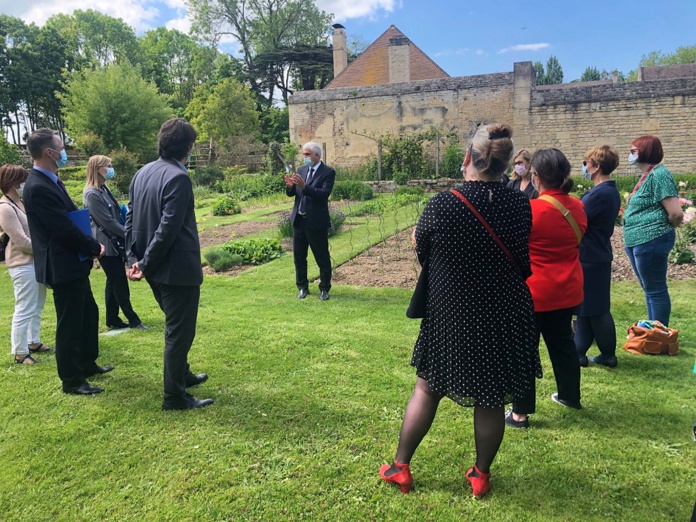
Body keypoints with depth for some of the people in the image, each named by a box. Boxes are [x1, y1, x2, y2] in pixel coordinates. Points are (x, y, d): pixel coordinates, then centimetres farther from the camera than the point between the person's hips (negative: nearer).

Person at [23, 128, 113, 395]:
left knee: (88, 313, 21)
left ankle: (87, 363, 37)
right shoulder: (38, 187, -22)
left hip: (73, 263, 10)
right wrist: (95, 247, -10)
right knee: (69, 323, 2)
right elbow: (65, 229, -23)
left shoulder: (50, 181, 10)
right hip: (62, 266, -10)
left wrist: (90, 246, 2)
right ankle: (72, 380, 16)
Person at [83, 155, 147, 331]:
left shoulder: (103, 190, 13)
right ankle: (133, 319, 8)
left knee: (114, 283, 12)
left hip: (115, 243, 9)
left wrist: (125, 234, 6)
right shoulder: (92, 194, -16)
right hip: (107, 245, -9)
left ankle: (113, 320, 20)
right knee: (120, 284, -1)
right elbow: (107, 221, -18)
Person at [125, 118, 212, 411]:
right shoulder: (178, 177, -19)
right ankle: (175, 397, 15)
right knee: (180, 331, 4)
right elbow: (168, 229, -23)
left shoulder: (142, 173, 7)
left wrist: (134, 258, 3)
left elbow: (130, 218, 7)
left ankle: (181, 375, 41)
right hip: (178, 268, -9)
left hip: (156, 269, 9)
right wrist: (146, 264, -14)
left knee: (175, 326, 25)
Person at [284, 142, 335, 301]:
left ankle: (324, 289, 17)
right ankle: (303, 287, 24)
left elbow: (324, 193, -20)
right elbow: (291, 194, 8)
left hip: (316, 222, -6)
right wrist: (290, 186, -15)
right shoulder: (301, 170, 10)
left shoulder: (328, 172, -7)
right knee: (299, 256, 11)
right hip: (299, 220, 6)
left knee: (322, 258, 4)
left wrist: (304, 186, -30)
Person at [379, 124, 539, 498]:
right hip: (505, 318, 2)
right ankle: (481, 474, 30)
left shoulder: (440, 205, -18)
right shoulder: (520, 205, -9)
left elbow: (422, 252, -1)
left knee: (427, 388, 15)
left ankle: (400, 467, 25)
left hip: (450, 316, -2)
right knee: (491, 399, 15)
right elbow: (525, 266, 5)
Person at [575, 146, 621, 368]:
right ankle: (578, 353, 21)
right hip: (597, 255, 10)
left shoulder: (599, 194, -22)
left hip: (591, 258, -10)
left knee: (596, 310, 2)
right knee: (585, 308, 14)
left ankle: (608, 355, 16)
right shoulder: (610, 191, 11)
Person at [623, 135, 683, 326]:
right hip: (638, 242, 10)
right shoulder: (646, 175, 14)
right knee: (650, 289, 18)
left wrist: (663, 230, -5)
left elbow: (676, 213, -21)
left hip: (650, 241, -10)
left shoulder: (659, 174, -15)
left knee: (655, 290, 0)